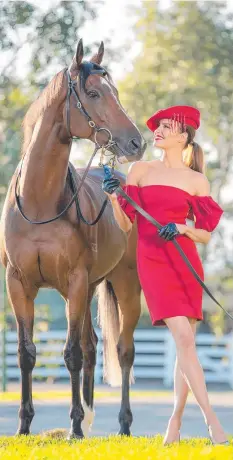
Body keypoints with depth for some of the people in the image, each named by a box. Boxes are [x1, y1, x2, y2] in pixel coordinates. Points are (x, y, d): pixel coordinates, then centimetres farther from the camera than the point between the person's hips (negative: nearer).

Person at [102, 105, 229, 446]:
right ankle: (211, 419, -18)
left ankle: (175, 423, 14)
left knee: (186, 343, 2)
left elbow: (206, 236, 7)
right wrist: (114, 199, -8)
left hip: (186, 261, 2)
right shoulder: (140, 170, 9)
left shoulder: (197, 181, 8)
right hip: (152, 261, -2)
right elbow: (126, 225, 9)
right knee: (183, 338, -15)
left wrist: (182, 228, -12)